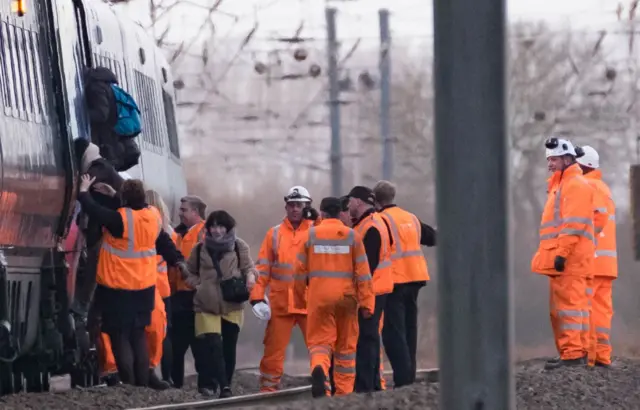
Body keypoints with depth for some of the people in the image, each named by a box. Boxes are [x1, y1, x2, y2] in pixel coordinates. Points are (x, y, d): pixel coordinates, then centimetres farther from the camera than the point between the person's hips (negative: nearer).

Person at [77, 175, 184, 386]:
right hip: (144, 288, 6)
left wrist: (84, 191, 1)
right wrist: (176, 259, 28)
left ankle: (127, 384, -7)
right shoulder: (153, 218, 1)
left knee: (120, 337, -2)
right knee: (138, 336, 15)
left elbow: (93, 210, -17)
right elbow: (164, 242, 13)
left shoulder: (120, 219, -19)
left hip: (118, 288, -6)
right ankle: (142, 383, 14)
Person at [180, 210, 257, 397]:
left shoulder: (239, 246, 3)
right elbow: (189, 273, 18)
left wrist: (250, 276, -19)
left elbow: (248, 267, 3)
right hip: (206, 306, 0)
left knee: (229, 347, 7)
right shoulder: (200, 248, 7)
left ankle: (217, 383, 19)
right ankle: (223, 385, -19)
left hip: (232, 306, 0)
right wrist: (198, 285, -1)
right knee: (212, 344, -15)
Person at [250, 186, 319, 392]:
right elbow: (262, 268, 7)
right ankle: (268, 389, 10)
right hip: (280, 303, 1)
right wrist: (257, 297, -4)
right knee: (274, 350, 3)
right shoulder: (274, 234, 9)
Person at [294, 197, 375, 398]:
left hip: (319, 296, -1)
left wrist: (299, 299, 17)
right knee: (346, 345, 12)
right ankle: (344, 391, 14)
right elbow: (362, 271, -2)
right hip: (346, 297, 1)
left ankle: (319, 369, -31)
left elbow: (300, 270, 6)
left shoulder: (311, 235, 1)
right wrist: (366, 302, 0)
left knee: (320, 341, 1)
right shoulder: (352, 236, 1)